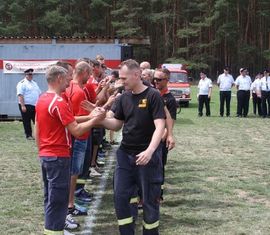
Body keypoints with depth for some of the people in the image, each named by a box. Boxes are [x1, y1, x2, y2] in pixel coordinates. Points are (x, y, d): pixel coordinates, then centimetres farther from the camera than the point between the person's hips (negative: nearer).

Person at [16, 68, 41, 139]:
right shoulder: (22, 83, -7)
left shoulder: (34, 83, 18)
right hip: (26, 106, -7)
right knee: (27, 121, 1)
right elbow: (20, 95, -15)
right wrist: (22, 106, -22)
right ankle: (28, 135, 9)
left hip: (35, 105, 7)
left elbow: (39, 93, 22)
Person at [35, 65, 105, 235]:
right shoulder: (59, 102, -19)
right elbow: (76, 130, -21)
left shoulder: (41, 100, 9)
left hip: (45, 155, 9)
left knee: (51, 197, 18)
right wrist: (95, 119, -11)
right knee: (58, 200, -2)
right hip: (59, 157, -9)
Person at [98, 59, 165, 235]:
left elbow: (160, 126, -19)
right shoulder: (124, 98, 7)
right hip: (125, 154, 6)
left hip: (148, 155, -6)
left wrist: (150, 151, -32)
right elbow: (116, 125, 13)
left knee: (150, 199, 4)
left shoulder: (153, 96, -12)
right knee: (120, 197, 5)